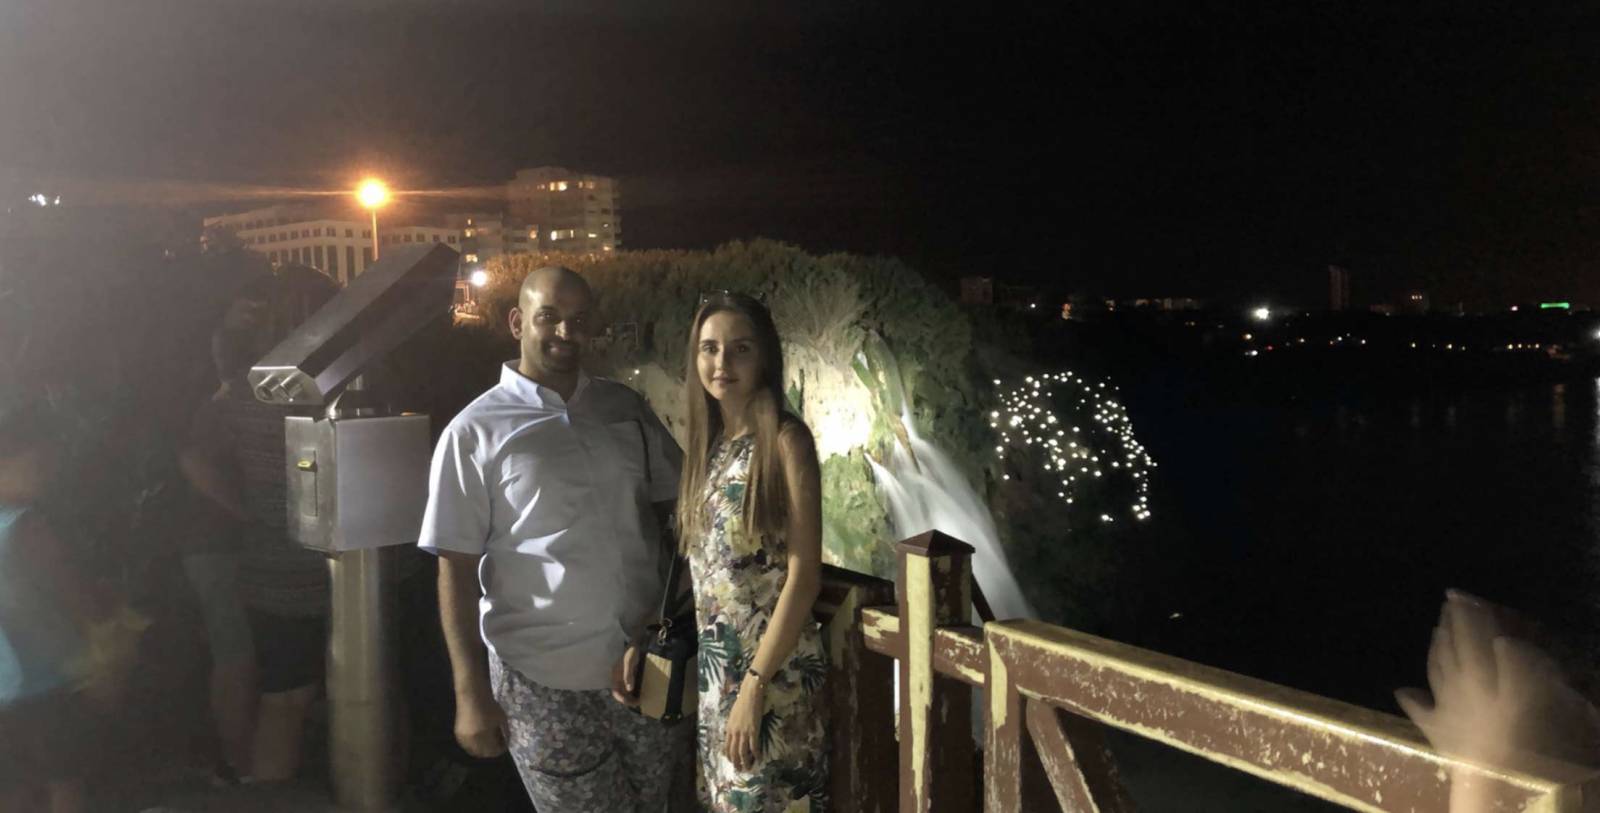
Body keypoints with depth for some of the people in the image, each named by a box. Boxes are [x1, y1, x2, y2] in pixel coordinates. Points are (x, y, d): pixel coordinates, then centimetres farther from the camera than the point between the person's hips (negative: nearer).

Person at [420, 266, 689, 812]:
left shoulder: (627, 409, 7)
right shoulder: (474, 433, -5)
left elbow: (678, 505, 14)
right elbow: (456, 570, -5)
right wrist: (471, 693, -8)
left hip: (648, 664, 4)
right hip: (545, 681, -4)